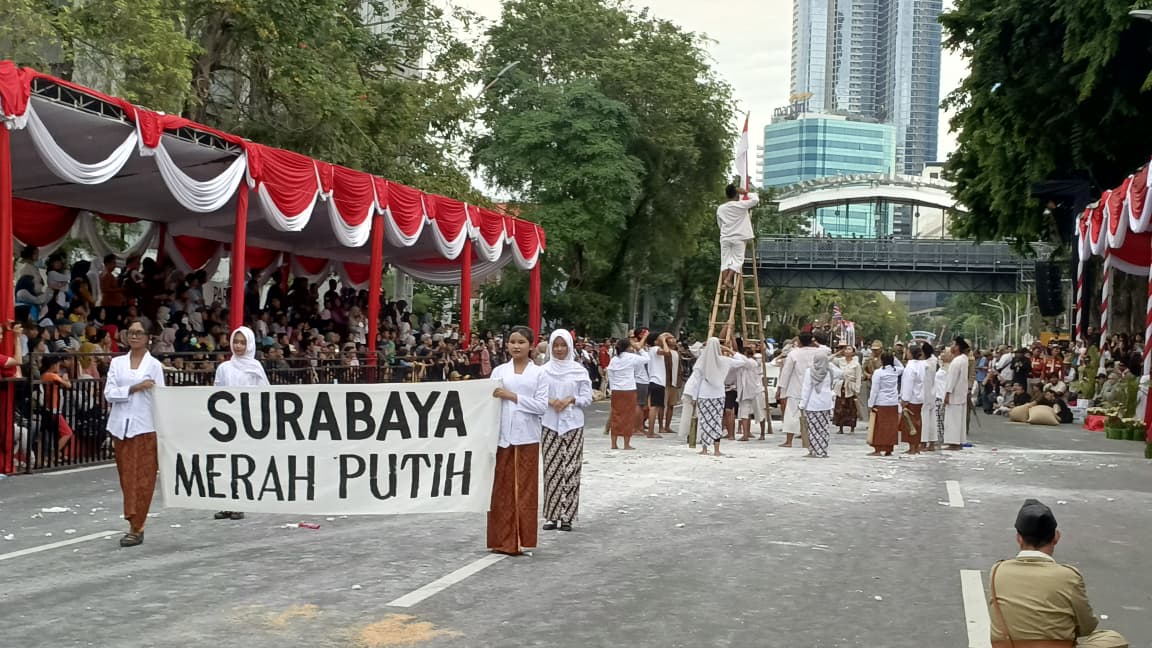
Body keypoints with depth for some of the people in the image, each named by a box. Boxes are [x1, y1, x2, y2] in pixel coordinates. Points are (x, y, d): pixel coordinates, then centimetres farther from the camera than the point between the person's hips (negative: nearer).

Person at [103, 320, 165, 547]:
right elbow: (109, 393, 0)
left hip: (145, 427, -3)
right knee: (126, 477, 6)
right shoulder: (117, 362, 9)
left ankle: (136, 528, -1)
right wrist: (134, 388, -14)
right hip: (121, 426, 3)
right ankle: (135, 524, 16)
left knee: (142, 478, -4)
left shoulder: (154, 365, 3)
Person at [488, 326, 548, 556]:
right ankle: (502, 541, 10)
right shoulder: (499, 371, 8)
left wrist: (513, 397, -12)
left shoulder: (539, 373, 3)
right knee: (502, 489, 3)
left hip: (526, 439, -1)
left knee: (525, 490, 2)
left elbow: (542, 405, -6)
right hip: (503, 437, 1)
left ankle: (522, 541, 9)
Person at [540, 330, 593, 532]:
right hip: (550, 424, 1)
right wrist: (550, 401, -13)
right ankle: (551, 515, 8)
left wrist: (571, 400, -13)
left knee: (570, 469, -2)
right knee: (551, 469, 0)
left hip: (573, 424, -1)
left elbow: (587, 397, 3)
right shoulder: (544, 370, 4)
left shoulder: (579, 370, 3)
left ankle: (567, 516, 4)